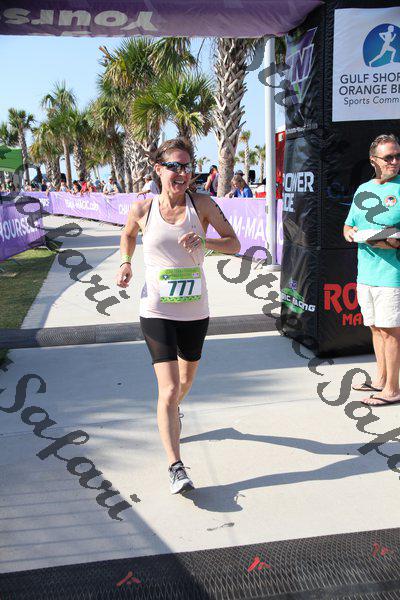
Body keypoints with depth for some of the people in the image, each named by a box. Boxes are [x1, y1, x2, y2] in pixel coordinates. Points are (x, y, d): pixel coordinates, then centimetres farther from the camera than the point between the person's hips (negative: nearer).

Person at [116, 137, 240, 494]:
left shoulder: (201, 204, -4)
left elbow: (234, 244, -5)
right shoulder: (142, 209, -4)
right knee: (169, 389, -12)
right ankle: (176, 468, -5)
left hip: (195, 311, 3)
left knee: (186, 382, 21)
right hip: (157, 312, -2)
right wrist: (125, 263, 3)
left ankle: (169, 414, 55)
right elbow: (128, 235, 18)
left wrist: (203, 241, -22)